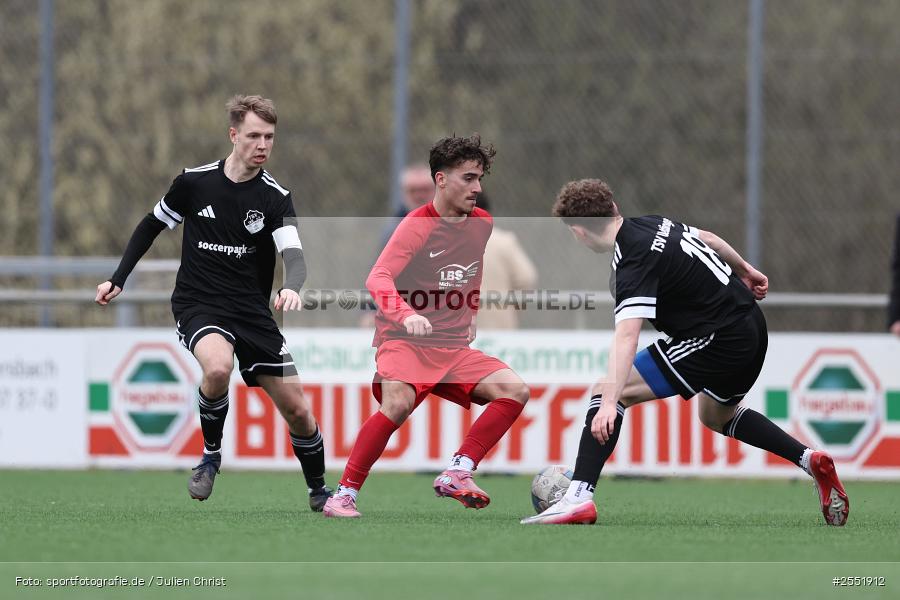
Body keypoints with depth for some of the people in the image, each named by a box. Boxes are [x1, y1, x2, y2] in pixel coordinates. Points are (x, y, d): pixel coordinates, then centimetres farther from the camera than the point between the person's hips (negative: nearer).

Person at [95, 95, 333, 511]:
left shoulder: (274, 198, -6)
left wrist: (292, 287, -43)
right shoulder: (194, 183, -4)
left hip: (252, 312, 2)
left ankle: (318, 491, 26)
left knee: (297, 410, 0)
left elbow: (294, 254, -20)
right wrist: (118, 280, 8)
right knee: (218, 367, -35)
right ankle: (211, 454, -10)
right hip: (197, 306, -2)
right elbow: (152, 225, 13)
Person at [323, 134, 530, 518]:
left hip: (454, 348, 6)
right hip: (404, 342, -6)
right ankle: (344, 495, -21)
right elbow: (378, 280, -22)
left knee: (514, 390, -14)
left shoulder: (483, 224, 10)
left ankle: (456, 473, -14)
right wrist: (406, 315, -38)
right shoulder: (418, 225, -9)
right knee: (398, 403, -32)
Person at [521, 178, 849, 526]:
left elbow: (626, 336, -33)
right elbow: (707, 239, 23)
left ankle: (579, 498, -20)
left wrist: (609, 401, -41)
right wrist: (745, 271, 41)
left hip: (719, 339, -10)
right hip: (751, 325, 10)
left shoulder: (635, 263, -21)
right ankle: (809, 460, 26)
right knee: (716, 415, 35)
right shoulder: (652, 224, 5)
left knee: (604, 391, -12)